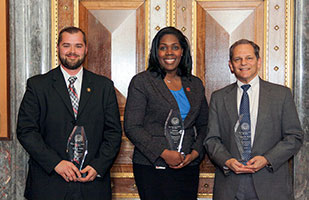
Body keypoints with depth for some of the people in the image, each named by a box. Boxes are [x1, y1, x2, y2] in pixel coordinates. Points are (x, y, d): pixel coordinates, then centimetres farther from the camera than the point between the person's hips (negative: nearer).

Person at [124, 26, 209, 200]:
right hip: (151, 167, -3)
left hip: (187, 166, 4)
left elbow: (203, 125, 17)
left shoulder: (195, 84, 13)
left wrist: (195, 153, 0)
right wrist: (163, 153, -14)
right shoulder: (141, 82, -1)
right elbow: (132, 127, -7)